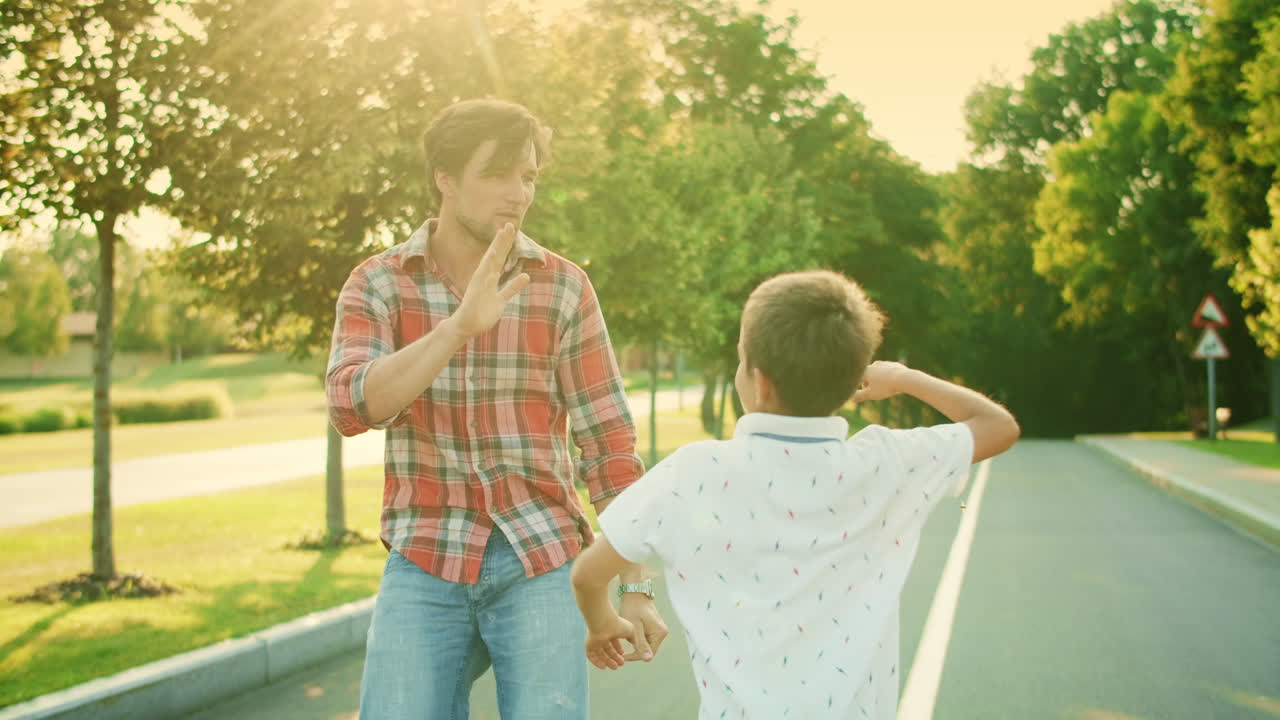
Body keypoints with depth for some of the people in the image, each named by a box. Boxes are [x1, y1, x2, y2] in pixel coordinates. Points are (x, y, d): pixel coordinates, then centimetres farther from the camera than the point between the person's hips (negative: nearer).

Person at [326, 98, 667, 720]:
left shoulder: (564, 288, -2)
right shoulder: (376, 285, -1)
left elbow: (609, 442, 0)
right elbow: (351, 407, -19)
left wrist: (635, 588, -2)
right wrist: (462, 324, -31)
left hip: (539, 563, -1)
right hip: (425, 570, 1)